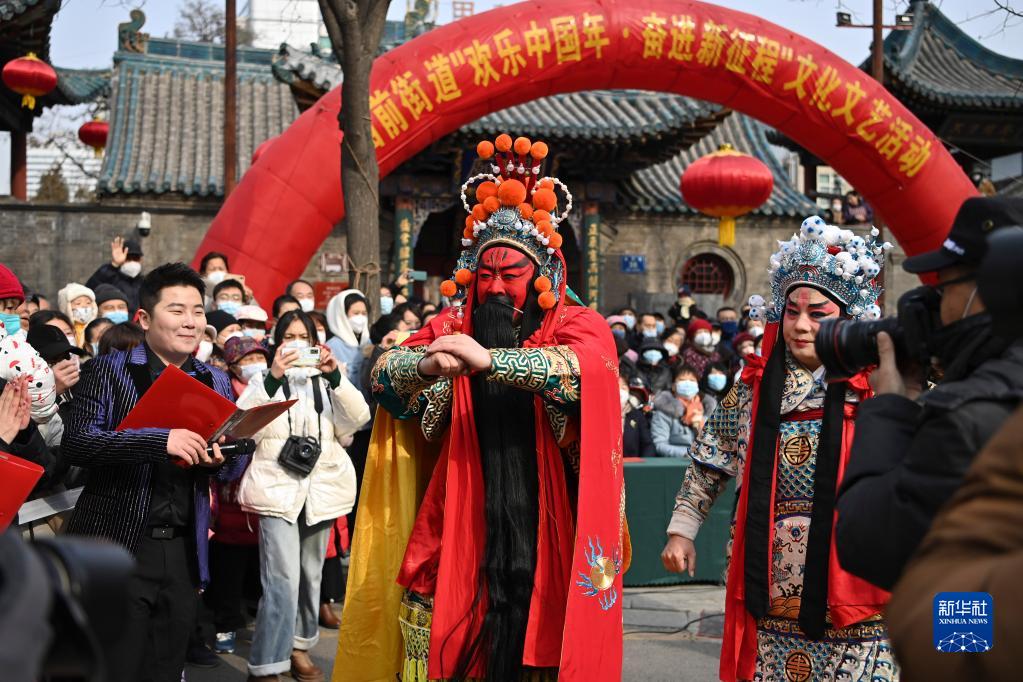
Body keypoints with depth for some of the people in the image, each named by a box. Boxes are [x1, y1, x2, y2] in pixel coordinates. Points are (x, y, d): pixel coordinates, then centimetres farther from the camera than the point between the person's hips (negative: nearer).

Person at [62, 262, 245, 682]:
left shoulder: (217, 382, 13)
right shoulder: (109, 371, -2)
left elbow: (236, 461, 19)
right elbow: (75, 443, -15)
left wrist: (221, 459, -5)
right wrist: (159, 441, -25)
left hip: (183, 551, 5)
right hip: (116, 548, -5)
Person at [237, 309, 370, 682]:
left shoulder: (326, 382, 14)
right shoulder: (264, 382, 7)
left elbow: (358, 418, -1)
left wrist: (335, 376, -14)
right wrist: (273, 378, -19)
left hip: (320, 489, 4)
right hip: (277, 489, -4)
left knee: (310, 575, 13)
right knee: (283, 581, -14)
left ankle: (298, 647, 29)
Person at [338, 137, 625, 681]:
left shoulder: (578, 327, -1)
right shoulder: (453, 328, 7)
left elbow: (583, 368, -23)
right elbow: (383, 373, -6)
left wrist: (490, 360, -36)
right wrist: (425, 364, -29)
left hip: (545, 532, -2)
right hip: (461, 530, 2)